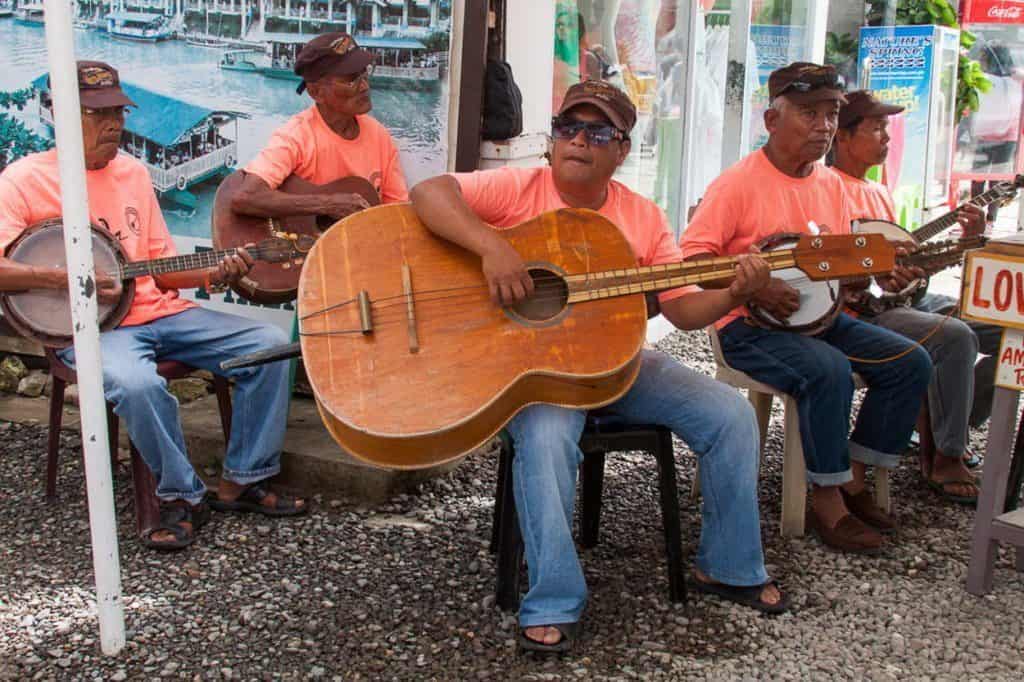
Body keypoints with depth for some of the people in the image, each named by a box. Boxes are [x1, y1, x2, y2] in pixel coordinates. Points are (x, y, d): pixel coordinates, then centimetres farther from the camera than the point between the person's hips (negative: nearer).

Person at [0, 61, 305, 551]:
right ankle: (182, 497, -13)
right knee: (136, 382, -38)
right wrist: (62, 278, -24)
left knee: (270, 344, -7)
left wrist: (213, 272, -2)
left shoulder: (134, 172, 14)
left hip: (159, 311, 6)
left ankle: (243, 481, 1)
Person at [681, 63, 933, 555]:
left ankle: (853, 480, 7)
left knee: (910, 362, -2)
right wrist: (755, 288, -26)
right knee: (830, 370, -32)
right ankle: (826, 502, -14)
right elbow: (693, 255, -17)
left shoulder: (830, 183, 10)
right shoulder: (738, 183, -12)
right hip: (749, 324, -8)